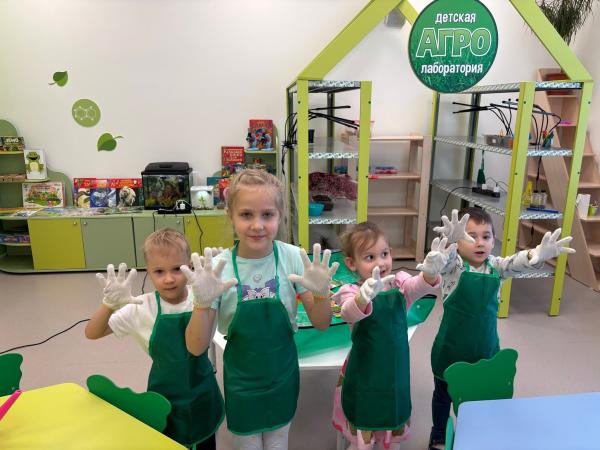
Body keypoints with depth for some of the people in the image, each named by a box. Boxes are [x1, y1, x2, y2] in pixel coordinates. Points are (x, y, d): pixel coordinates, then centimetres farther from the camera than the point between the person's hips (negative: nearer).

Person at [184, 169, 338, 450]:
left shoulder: (291, 257, -16)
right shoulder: (219, 267, -19)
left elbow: (321, 324, -8)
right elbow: (196, 348, -16)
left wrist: (321, 293, -28)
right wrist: (202, 302, -33)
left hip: (283, 376, 1)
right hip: (241, 381, -1)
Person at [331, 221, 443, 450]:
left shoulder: (399, 284, -6)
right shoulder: (352, 292, -17)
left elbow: (420, 286, -26)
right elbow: (350, 313, -39)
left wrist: (430, 273, -50)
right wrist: (365, 296, -61)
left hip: (396, 375, 3)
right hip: (364, 378, -3)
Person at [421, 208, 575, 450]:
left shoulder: (495, 266, -5)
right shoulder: (453, 264, -16)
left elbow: (517, 262, -24)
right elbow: (432, 265, -38)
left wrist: (539, 254, -48)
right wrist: (450, 239, -61)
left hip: (485, 346, 3)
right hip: (451, 347, -3)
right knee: (444, 394, 18)